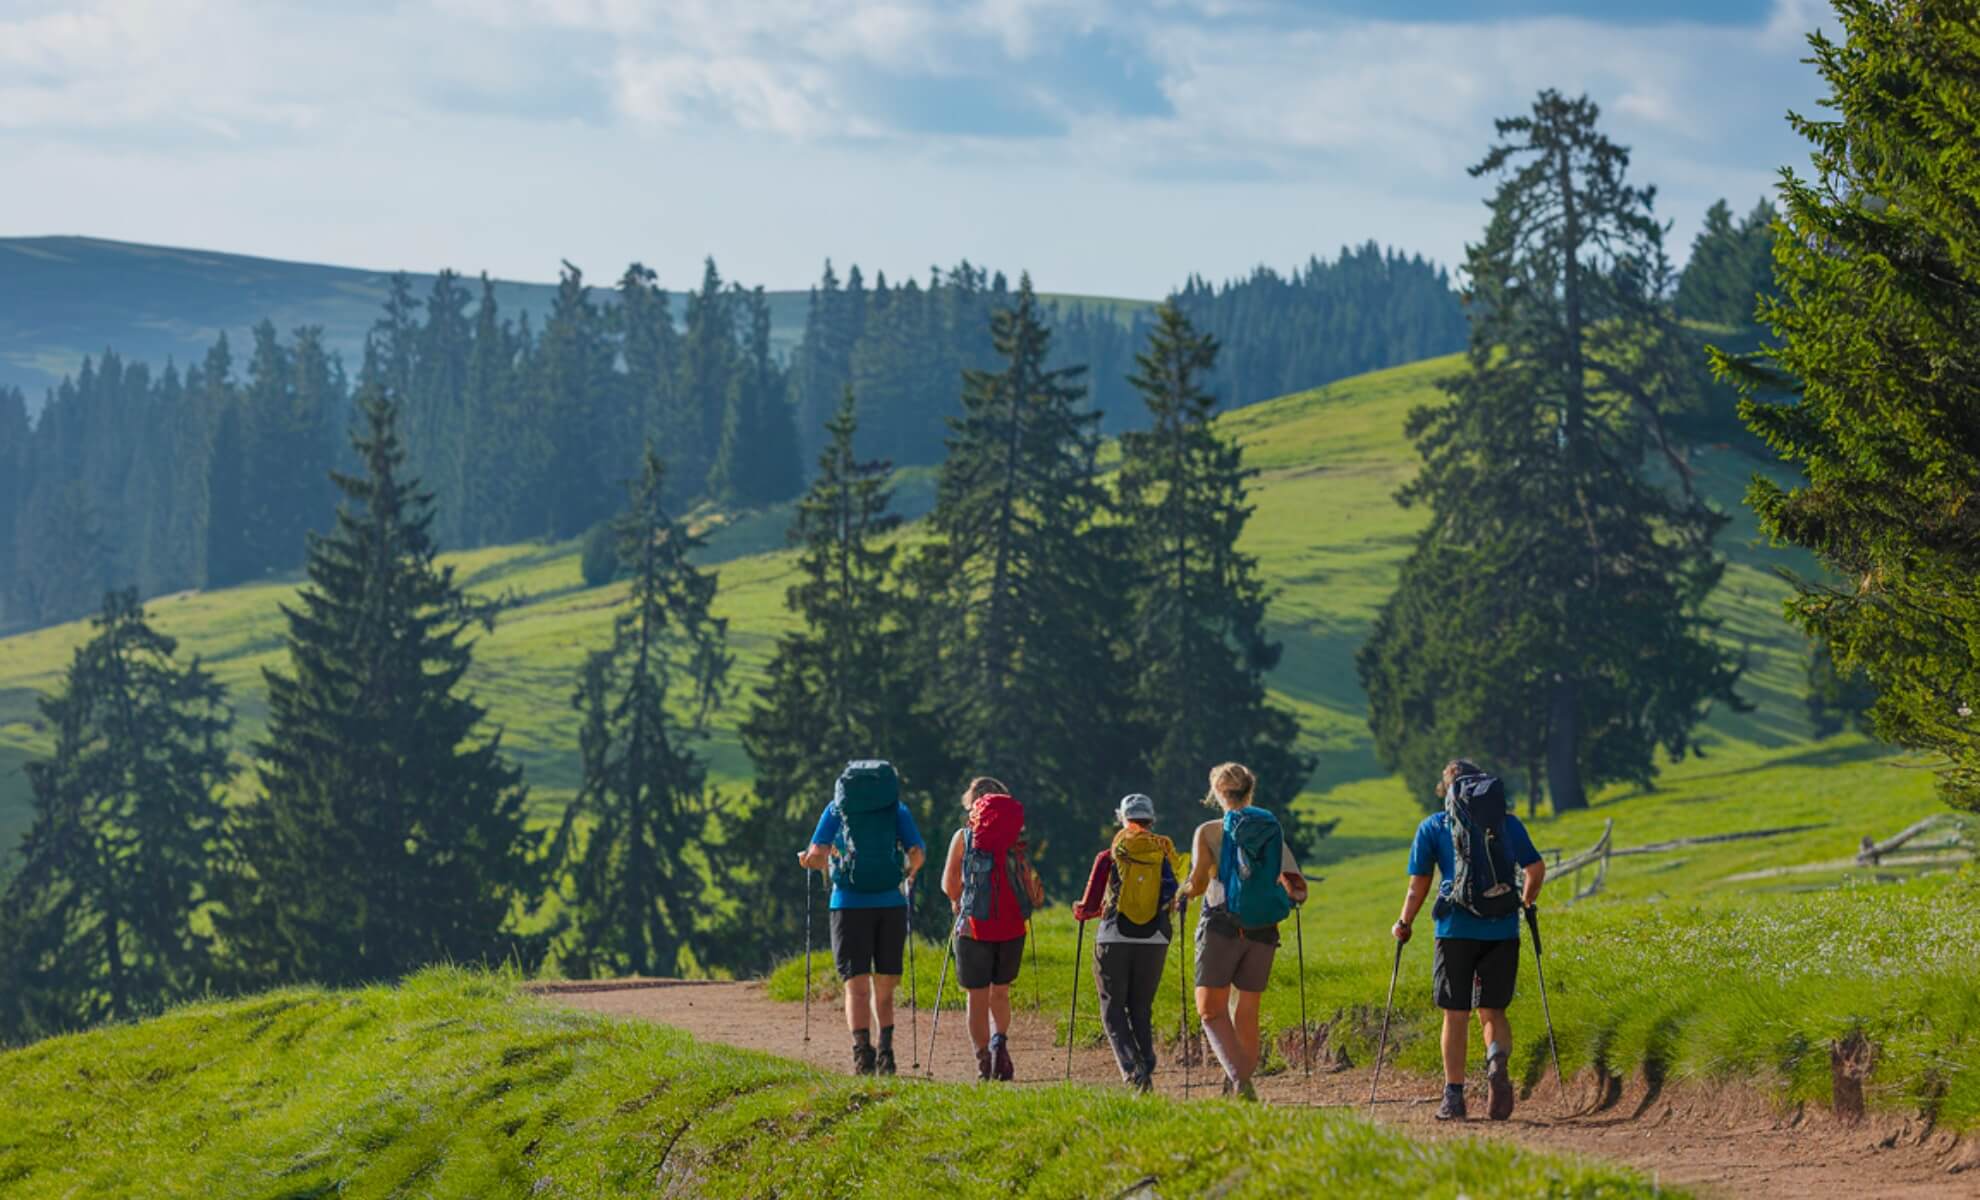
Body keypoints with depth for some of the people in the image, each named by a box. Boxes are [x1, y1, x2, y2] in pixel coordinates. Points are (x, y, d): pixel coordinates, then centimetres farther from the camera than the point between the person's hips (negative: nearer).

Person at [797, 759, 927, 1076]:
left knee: (857, 987, -3)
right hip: (891, 904, 1)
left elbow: (816, 855, -4)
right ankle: (885, 1047, -6)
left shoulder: (836, 808, 8)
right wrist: (909, 874, 21)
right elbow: (918, 854, 0)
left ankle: (862, 1049, -22)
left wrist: (810, 861, 20)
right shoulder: (898, 810, 10)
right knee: (884, 988, 13)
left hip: (849, 904, -1)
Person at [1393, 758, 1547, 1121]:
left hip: (1456, 930, -1)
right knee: (1492, 1011, 9)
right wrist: (1526, 903, 23)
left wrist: (1404, 924, 18)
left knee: (1456, 1014, 8)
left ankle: (1454, 1096, 7)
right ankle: (1497, 1059, -22)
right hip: (1502, 929, 1)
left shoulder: (1433, 826, 6)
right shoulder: (1508, 823, 10)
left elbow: (1419, 885, 4)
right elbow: (1536, 869, 4)